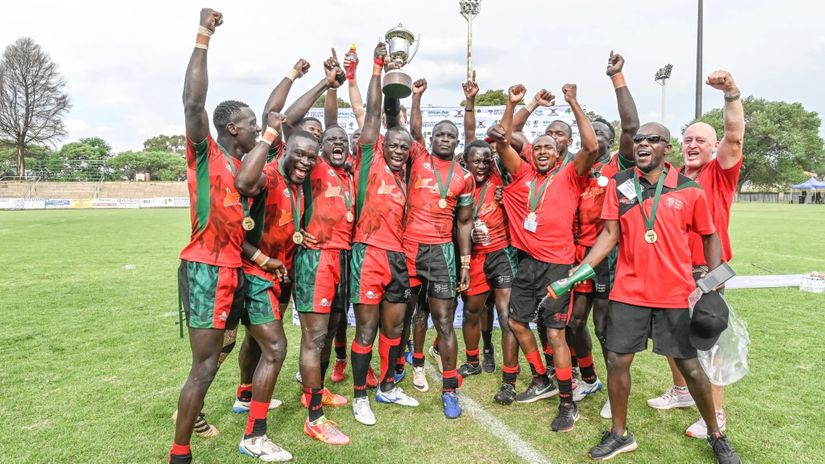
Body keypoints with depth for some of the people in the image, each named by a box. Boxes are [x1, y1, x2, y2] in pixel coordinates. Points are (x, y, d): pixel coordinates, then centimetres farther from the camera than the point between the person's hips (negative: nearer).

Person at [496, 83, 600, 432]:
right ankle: (542, 381, 35)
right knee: (516, 321, 15)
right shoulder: (523, 174, 9)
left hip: (557, 263, -5)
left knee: (555, 332, -5)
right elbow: (502, 142, 5)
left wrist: (573, 102, -14)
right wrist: (512, 104, -3)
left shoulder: (569, 176, -1)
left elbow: (592, 147, -15)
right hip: (527, 261, 6)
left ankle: (568, 403, 10)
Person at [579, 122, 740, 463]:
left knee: (690, 367, 9)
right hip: (628, 293, 1)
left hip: (676, 294, -1)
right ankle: (619, 434, 25)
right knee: (617, 361, 5)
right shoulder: (619, 184, 0)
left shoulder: (689, 189, -3)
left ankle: (716, 436, 33)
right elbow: (610, 234, -1)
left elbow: (709, 235, 7)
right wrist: (581, 268, -12)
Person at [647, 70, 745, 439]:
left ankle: (715, 414, 12)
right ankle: (681, 391, 35)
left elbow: (735, 137, -21)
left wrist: (731, 94, -33)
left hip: (705, 270, -5)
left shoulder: (720, 174, -3)